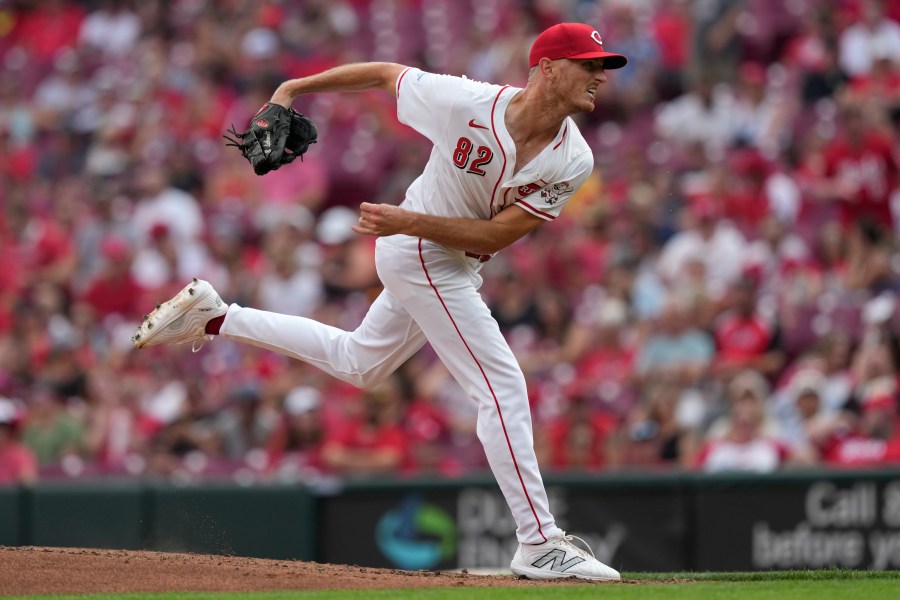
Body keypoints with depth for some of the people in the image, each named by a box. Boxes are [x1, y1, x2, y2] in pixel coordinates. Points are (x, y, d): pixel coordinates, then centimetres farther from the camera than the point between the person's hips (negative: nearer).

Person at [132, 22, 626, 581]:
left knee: (358, 363, 26)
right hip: (420, 254, -7)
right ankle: (540, 543, -10)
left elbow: (500, 233, -17)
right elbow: (386, 73, -9)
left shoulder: (574, 160, -15)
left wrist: (409, 222, -28)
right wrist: (291, 89, -3)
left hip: (455, 264, 7)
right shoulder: (466, 102, -26)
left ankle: (214, 317, 36)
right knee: (503, 385, -13)